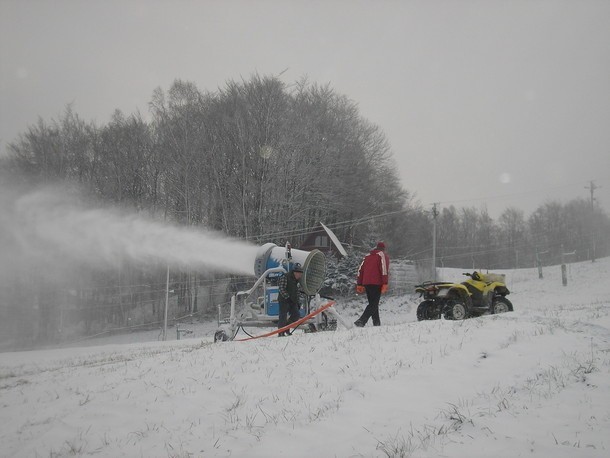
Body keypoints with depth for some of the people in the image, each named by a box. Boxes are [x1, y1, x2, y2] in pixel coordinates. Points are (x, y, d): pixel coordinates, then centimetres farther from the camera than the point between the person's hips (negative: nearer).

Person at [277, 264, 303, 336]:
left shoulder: (297, 280, 15)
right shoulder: (285, 277, -11)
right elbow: (281, 289, -16)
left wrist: (297, 302, 16)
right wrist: (287, 297, -22)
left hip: (293, 301, 8)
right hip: (284, 300, -8)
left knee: (296, 316, 3)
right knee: (283, 317, -7)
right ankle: (281, 332, 4)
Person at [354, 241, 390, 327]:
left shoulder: (368, 256, 21)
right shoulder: (383, 255, 5)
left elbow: (360, 270, 16)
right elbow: (384, 269, -10)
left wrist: (359, 284, 17)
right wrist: (385, 284, -13)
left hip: (366, 283, 6)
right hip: (376, 283, -6)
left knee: (373, 304, 16)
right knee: (374, 304, -8)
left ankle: (376, 323, 15)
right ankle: (361, 321, -24)